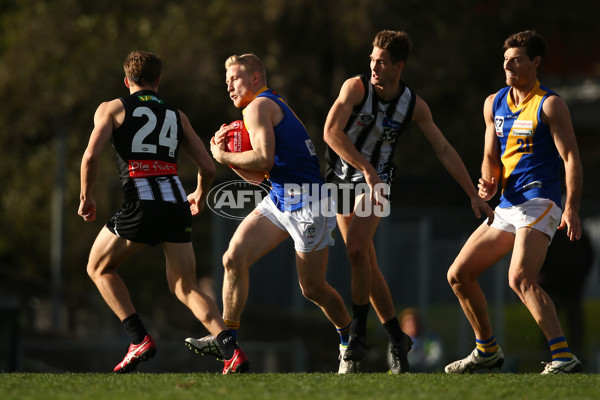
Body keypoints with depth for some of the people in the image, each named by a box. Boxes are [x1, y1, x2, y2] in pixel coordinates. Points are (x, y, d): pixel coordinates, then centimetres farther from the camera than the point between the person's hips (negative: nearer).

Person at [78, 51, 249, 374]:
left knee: (99, 269, 19)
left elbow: (91, 155, -6)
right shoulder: (176, 115, 21)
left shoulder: (112, 109, 10)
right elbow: (207, 167, 16)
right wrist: (200, 197, 36)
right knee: (185, 288, 9)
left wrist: (86, 198, 8)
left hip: (141, 203, -4)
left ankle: (139, 340, 5)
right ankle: (231, 349, -12)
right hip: (176, 204, 4)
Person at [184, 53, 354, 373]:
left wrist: (224, 156, -9)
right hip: (279, 198, 10)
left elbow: (264, 158, -23)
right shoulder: (275, 106, 21)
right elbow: (257, 176, 21)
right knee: (234, 259, -4)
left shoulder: (259, 107, -8)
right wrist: (229, 154, 6)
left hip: (305, 201, -10)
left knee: (312, 288, 0)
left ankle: (350, 340, 22)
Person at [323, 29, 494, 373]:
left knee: (356, 248, -25)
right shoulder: (356, 87, -14)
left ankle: (359, 334, -16)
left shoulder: (414, 105, -9)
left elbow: (444, 150, -4)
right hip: (342, 177, 2)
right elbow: (331, 131, -23)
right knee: (367, 264, 3)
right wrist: (366, 168, -31)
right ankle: (397, 339, 13)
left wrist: (474, 195, -6)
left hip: (376, 180, -2)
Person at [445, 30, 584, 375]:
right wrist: (489, 182, -6)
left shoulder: (550, 104, -7)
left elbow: (571, 157, -11)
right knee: (459, 275, 10)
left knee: (521, 279, -28)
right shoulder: (494, 104, 13)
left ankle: (564, 358, -32)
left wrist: (572, 209, -21)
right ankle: (487, 350, 25)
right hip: (507, 205, 8)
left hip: (540, 202, -8)